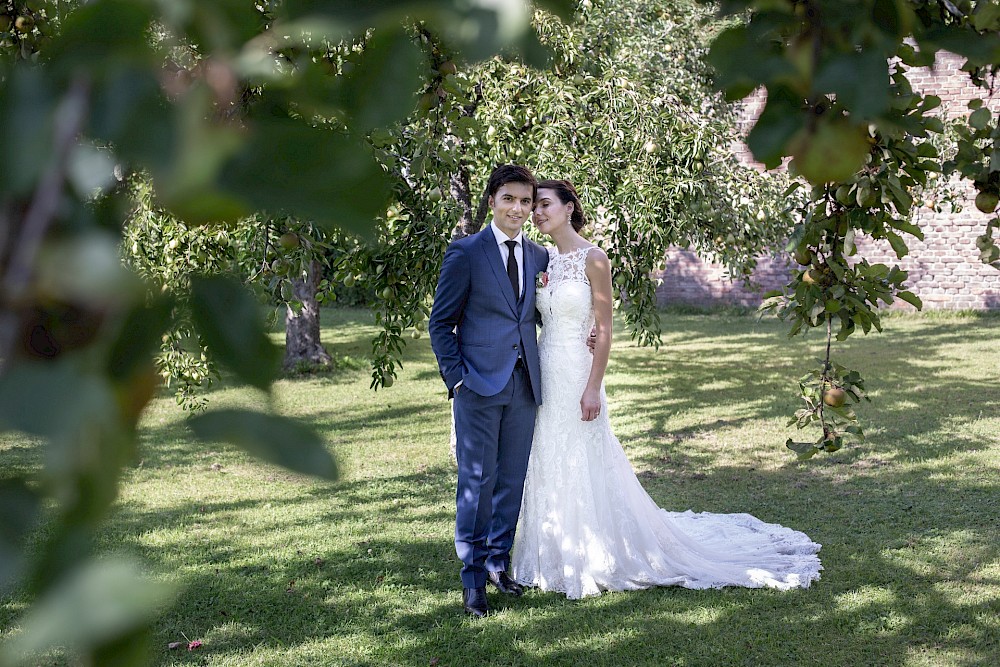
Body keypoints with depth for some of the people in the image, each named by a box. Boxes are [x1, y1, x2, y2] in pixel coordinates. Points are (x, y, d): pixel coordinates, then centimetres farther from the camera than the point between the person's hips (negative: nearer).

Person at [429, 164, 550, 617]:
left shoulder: (539, 257, 11)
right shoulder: (466, 253, -3)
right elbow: (441, 323, -1)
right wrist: (456, 377, -10)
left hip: (524, 385, 5)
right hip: (479, 384, -5)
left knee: (512, 480, 10)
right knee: (477, 482, -3)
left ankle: (499, 563, 24)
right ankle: (473, 579, 6)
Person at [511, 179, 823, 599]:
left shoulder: (593, 260, -10)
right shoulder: (543, 260, 8)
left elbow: (604, 331, -12)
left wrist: (593, 388, -16)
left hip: (575, 375, -6)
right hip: (543, 375, 7)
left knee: (584, 468, 1)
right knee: (548, 467, 11)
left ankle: (597, 561, 13)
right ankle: (557, 557, 23)